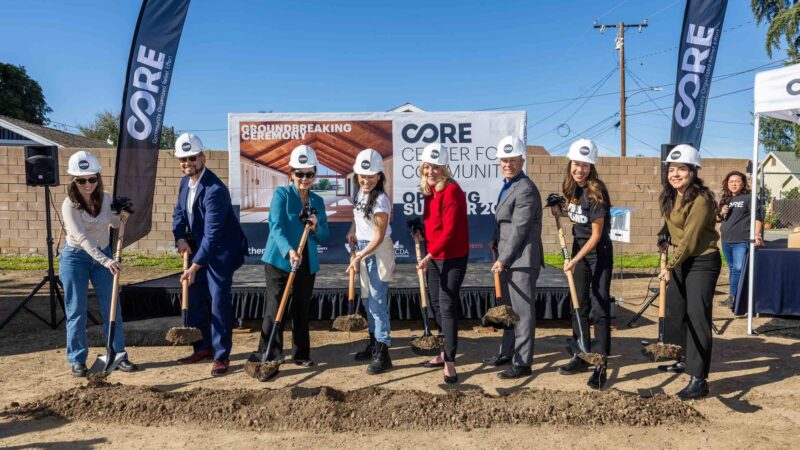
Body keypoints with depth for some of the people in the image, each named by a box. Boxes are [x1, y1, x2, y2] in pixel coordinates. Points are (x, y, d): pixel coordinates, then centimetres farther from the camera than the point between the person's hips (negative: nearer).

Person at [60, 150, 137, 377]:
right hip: (75, 258, -4)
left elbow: (114, 223, 12)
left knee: (111, 307, 4)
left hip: (103, 256, 4)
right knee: (77, 311, 3)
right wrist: (106, 261, -41)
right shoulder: (70, 205, -19)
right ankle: (77, 360, 15)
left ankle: (118, 355, 13)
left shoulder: (106, 198, -5)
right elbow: (82, 238, -30)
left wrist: (123, 217, -12)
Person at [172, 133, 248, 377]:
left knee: (218, 300, -7)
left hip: (221, 252, -9)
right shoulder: (185, 182, 3)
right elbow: (179, 213, 14)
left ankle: (221, 356, 5)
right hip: (198, 248, 9)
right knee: (194, 298, 13)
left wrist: (194, 266, -30)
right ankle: (203, 347, 28)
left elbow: (212, 234, -29)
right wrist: (180, 237, -6)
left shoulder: (215, 190, -26)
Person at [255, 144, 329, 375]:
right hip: (279, 260, -5)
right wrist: (288, 251, -34)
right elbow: (276, 226, -19)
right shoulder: (281, 194, -6)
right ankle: (268, 356, 3)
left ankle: (301, 354, 25)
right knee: (275, 310, -4)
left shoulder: (317, 201, 9)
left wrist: (316, 227, -13)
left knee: (302, 310, 12)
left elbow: (325, 237, 10)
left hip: (307, 263, 5)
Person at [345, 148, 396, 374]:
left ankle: (382, 353, -3)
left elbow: (379, 237, -22)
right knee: (368, 299, 17)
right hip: (363, 248, 9)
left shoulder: (380, 200, -22)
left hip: (378, 251, -9)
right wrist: (352, 230, 8)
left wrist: (358, 257, -25)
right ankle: (374, 343, 31)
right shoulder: (360, 192, 2)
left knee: (378, 302, -9)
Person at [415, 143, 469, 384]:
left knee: (447, 307, -8)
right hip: (433, 257, 9)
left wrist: (429, 255, -26)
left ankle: (450, 363, 0)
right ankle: (444, 353, 30)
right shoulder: (429, 190, 8)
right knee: (436, 305, 15)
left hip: (452, 258, -9)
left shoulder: (451, 191, -18)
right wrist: (428, 255, 5)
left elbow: (449, 230, -23)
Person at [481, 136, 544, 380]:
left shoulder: (525, 189, -15)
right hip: (508, 258, 10)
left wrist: (503, 259, -16)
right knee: (509, 307, 19)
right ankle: (506, 353, 33)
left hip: (522, 259, -10)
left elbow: (520, 229, -18)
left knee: (523, 310, -2)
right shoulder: (508, 186, 15)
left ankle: (523, 363, 8)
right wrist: (496, 244, 9)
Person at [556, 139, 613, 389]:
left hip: (599, 252, -7)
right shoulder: (570, 188, 1)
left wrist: (575, 260, -22)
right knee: (579, 305, 12)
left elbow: (596, 235, -19)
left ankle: (601, 365, 0)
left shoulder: (596, 192, -20)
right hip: (579, 248, 7)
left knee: (599, 308, -6)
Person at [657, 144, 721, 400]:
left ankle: (699, 380, -6)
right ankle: (683, 360, 36)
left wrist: (670, 266, -17)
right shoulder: (670, 196, 5)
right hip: (681, 260, 9)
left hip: (702, 262, -9)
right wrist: (664, 238, 7)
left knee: (697, 317, -10)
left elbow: (689, 240, -21)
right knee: (674, 309, 17)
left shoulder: (701, 199, -20)